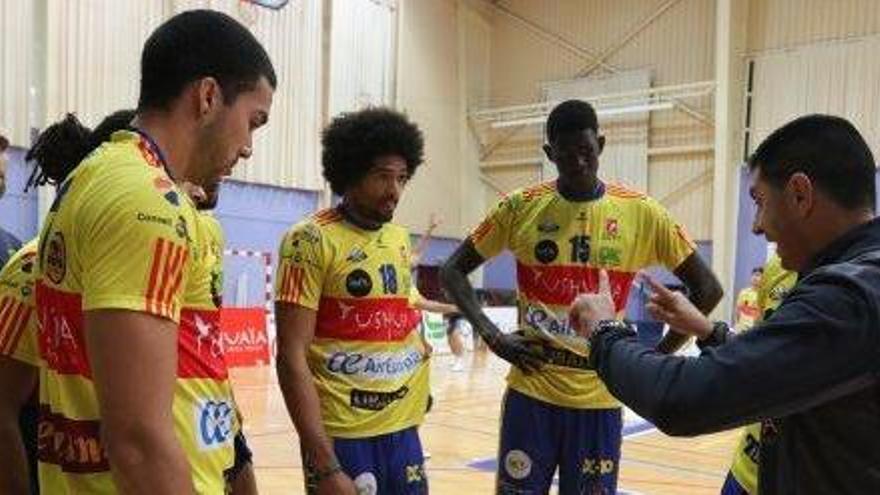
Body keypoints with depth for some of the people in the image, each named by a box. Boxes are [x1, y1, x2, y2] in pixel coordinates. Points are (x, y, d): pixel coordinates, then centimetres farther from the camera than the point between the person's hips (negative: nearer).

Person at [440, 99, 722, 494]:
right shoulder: (521, 207, -3)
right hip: (531, 393, 0)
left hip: (599, 400, 0)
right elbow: (453, 271, 3)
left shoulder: (642, 213, -3)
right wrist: (491, 335, -9)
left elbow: (707, 289, 4)